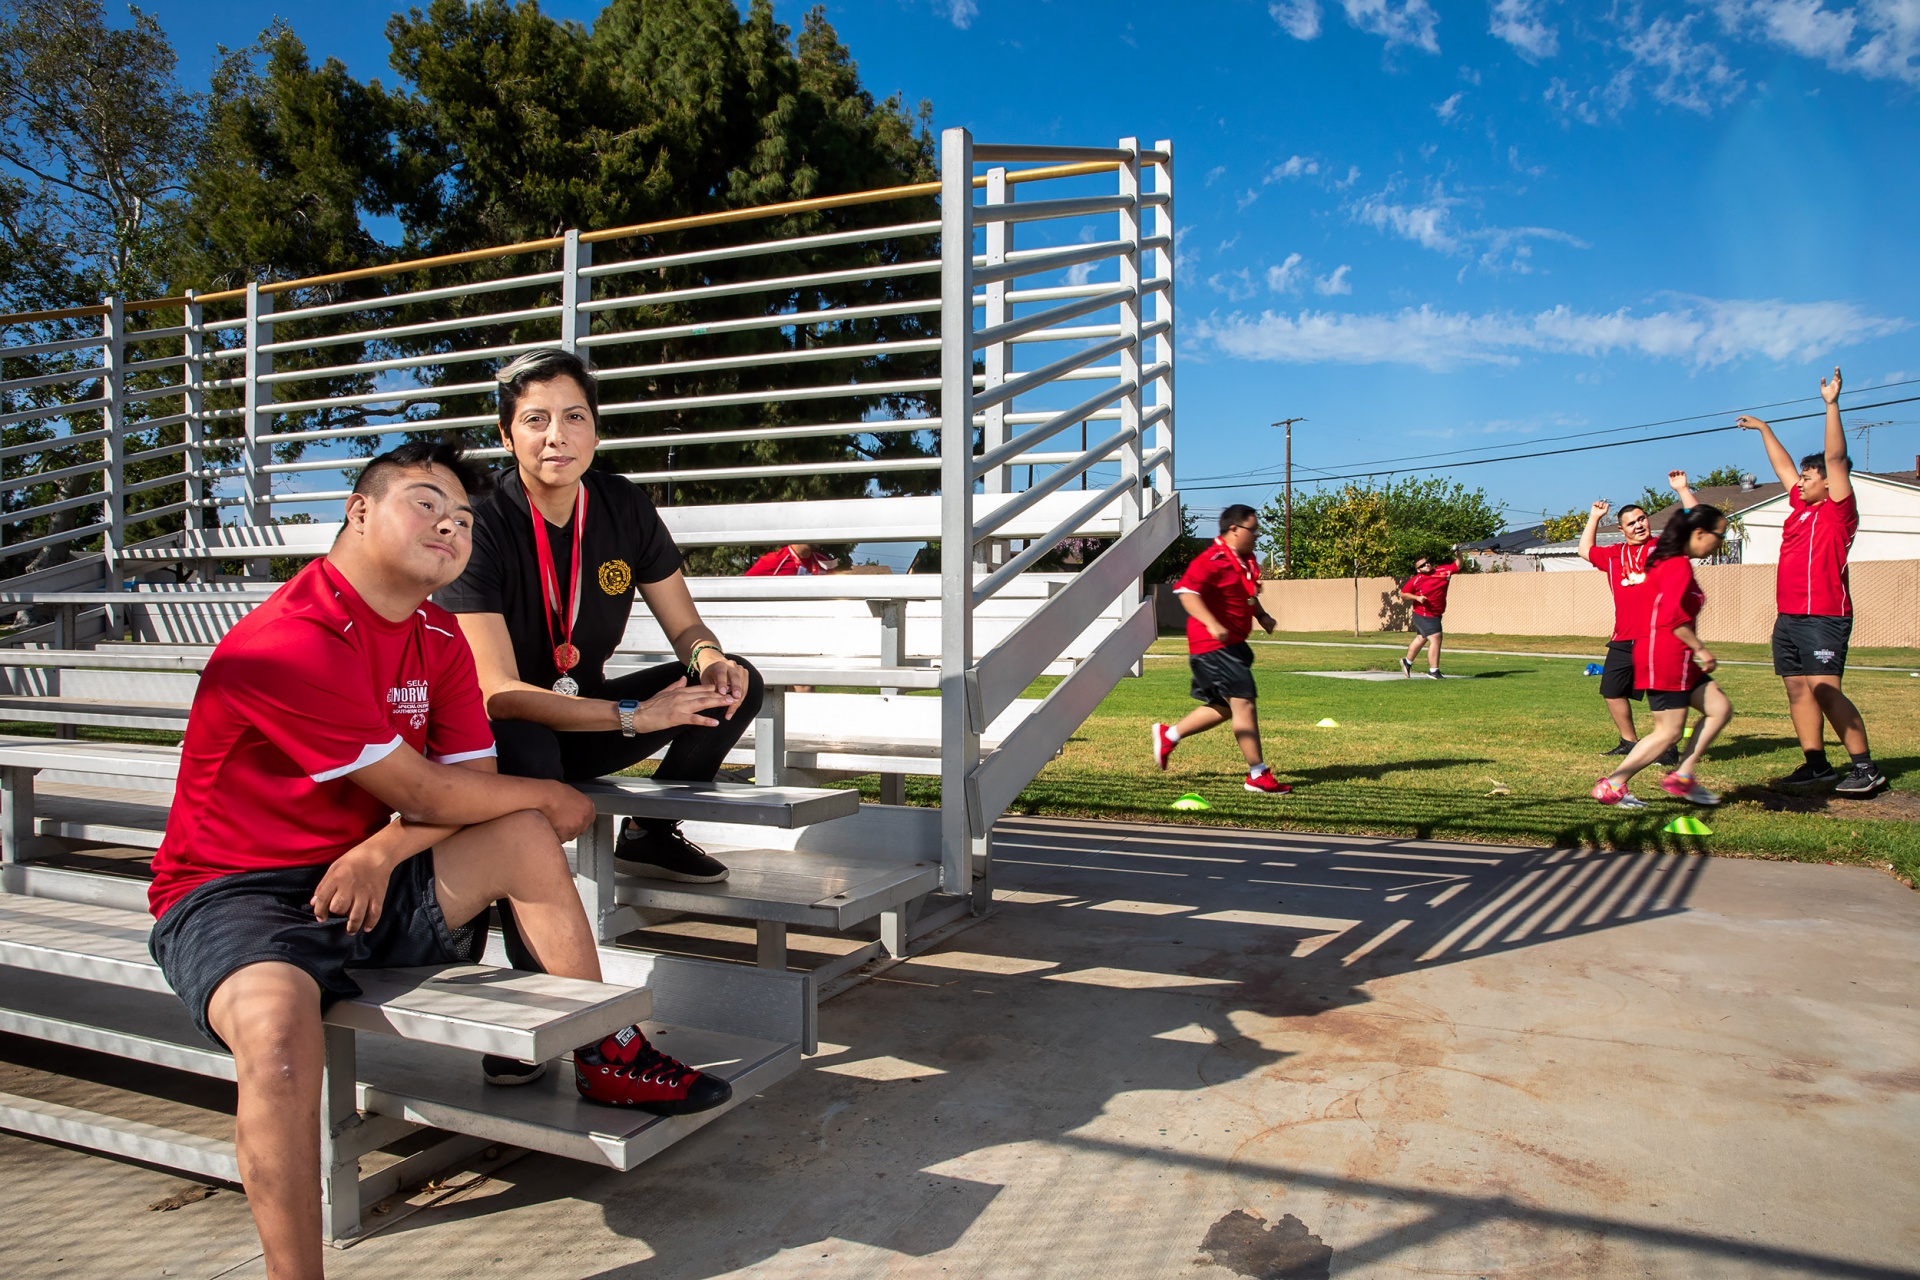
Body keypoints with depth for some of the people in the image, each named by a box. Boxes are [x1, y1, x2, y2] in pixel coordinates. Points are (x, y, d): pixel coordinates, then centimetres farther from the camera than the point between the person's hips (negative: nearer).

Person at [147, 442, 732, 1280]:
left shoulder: (438, 640, 5)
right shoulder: (292, 640, -23)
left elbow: (473, 786, 1)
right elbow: (424, 792, -21)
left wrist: (380, 852, -18)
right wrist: (551, 796, -6)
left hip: (361, 877, 8)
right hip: (232, 895, -8)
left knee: (524, 839, -1)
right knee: (278, 1019, -37)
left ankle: (606, 1059, 8)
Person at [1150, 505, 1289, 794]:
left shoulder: (1247, 561, 15)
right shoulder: (1214, 560, -17)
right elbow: (1185, 590, -28)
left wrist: (1262, 615, 14)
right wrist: (1211, 623, -36)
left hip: (1233, 645, 11)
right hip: (1214, 646, -11)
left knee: (1225, 706, 17)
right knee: (1243, 702, -10)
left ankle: (1168, 735, 29)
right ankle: (1257, 775, -4)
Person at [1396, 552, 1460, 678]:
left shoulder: (1442, 570, 0)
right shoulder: (1416, 580, -12)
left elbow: (1457, 566, 5)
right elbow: (1403, 594, -6)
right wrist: (1417, 597, -20)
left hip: (1436, 615, 7)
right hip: (1424, 615, -7)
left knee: (1421, 638, 22)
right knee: (1435, 639, -13)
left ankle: (1407, 662, 41)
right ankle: (1433, 671, -6)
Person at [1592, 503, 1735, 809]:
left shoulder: (1669, 561, 14)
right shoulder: (1679, 566, -15)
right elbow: (1672, 613, -26)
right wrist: (1700, 648, -19)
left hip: (1678, 658, 10)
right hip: (1665, 656, -10)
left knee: (1720, 708, 11)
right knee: (1669, 732, -5)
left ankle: (1682, 776, 13)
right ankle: (1611, 786, 0)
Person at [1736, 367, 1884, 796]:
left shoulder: (1839, 511, -3)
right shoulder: (1800, 506, 16)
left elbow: (1835, 458, -13)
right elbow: (1783, 466, 29)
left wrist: (1831, 404, -16)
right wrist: (1763, 429, 37)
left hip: (1824, 618, -8)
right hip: (1788, 617, 8)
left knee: (1825, 691, -14)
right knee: (1797, 690, 6)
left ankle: (1866, 767, -8)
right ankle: (1816, 765, 10)